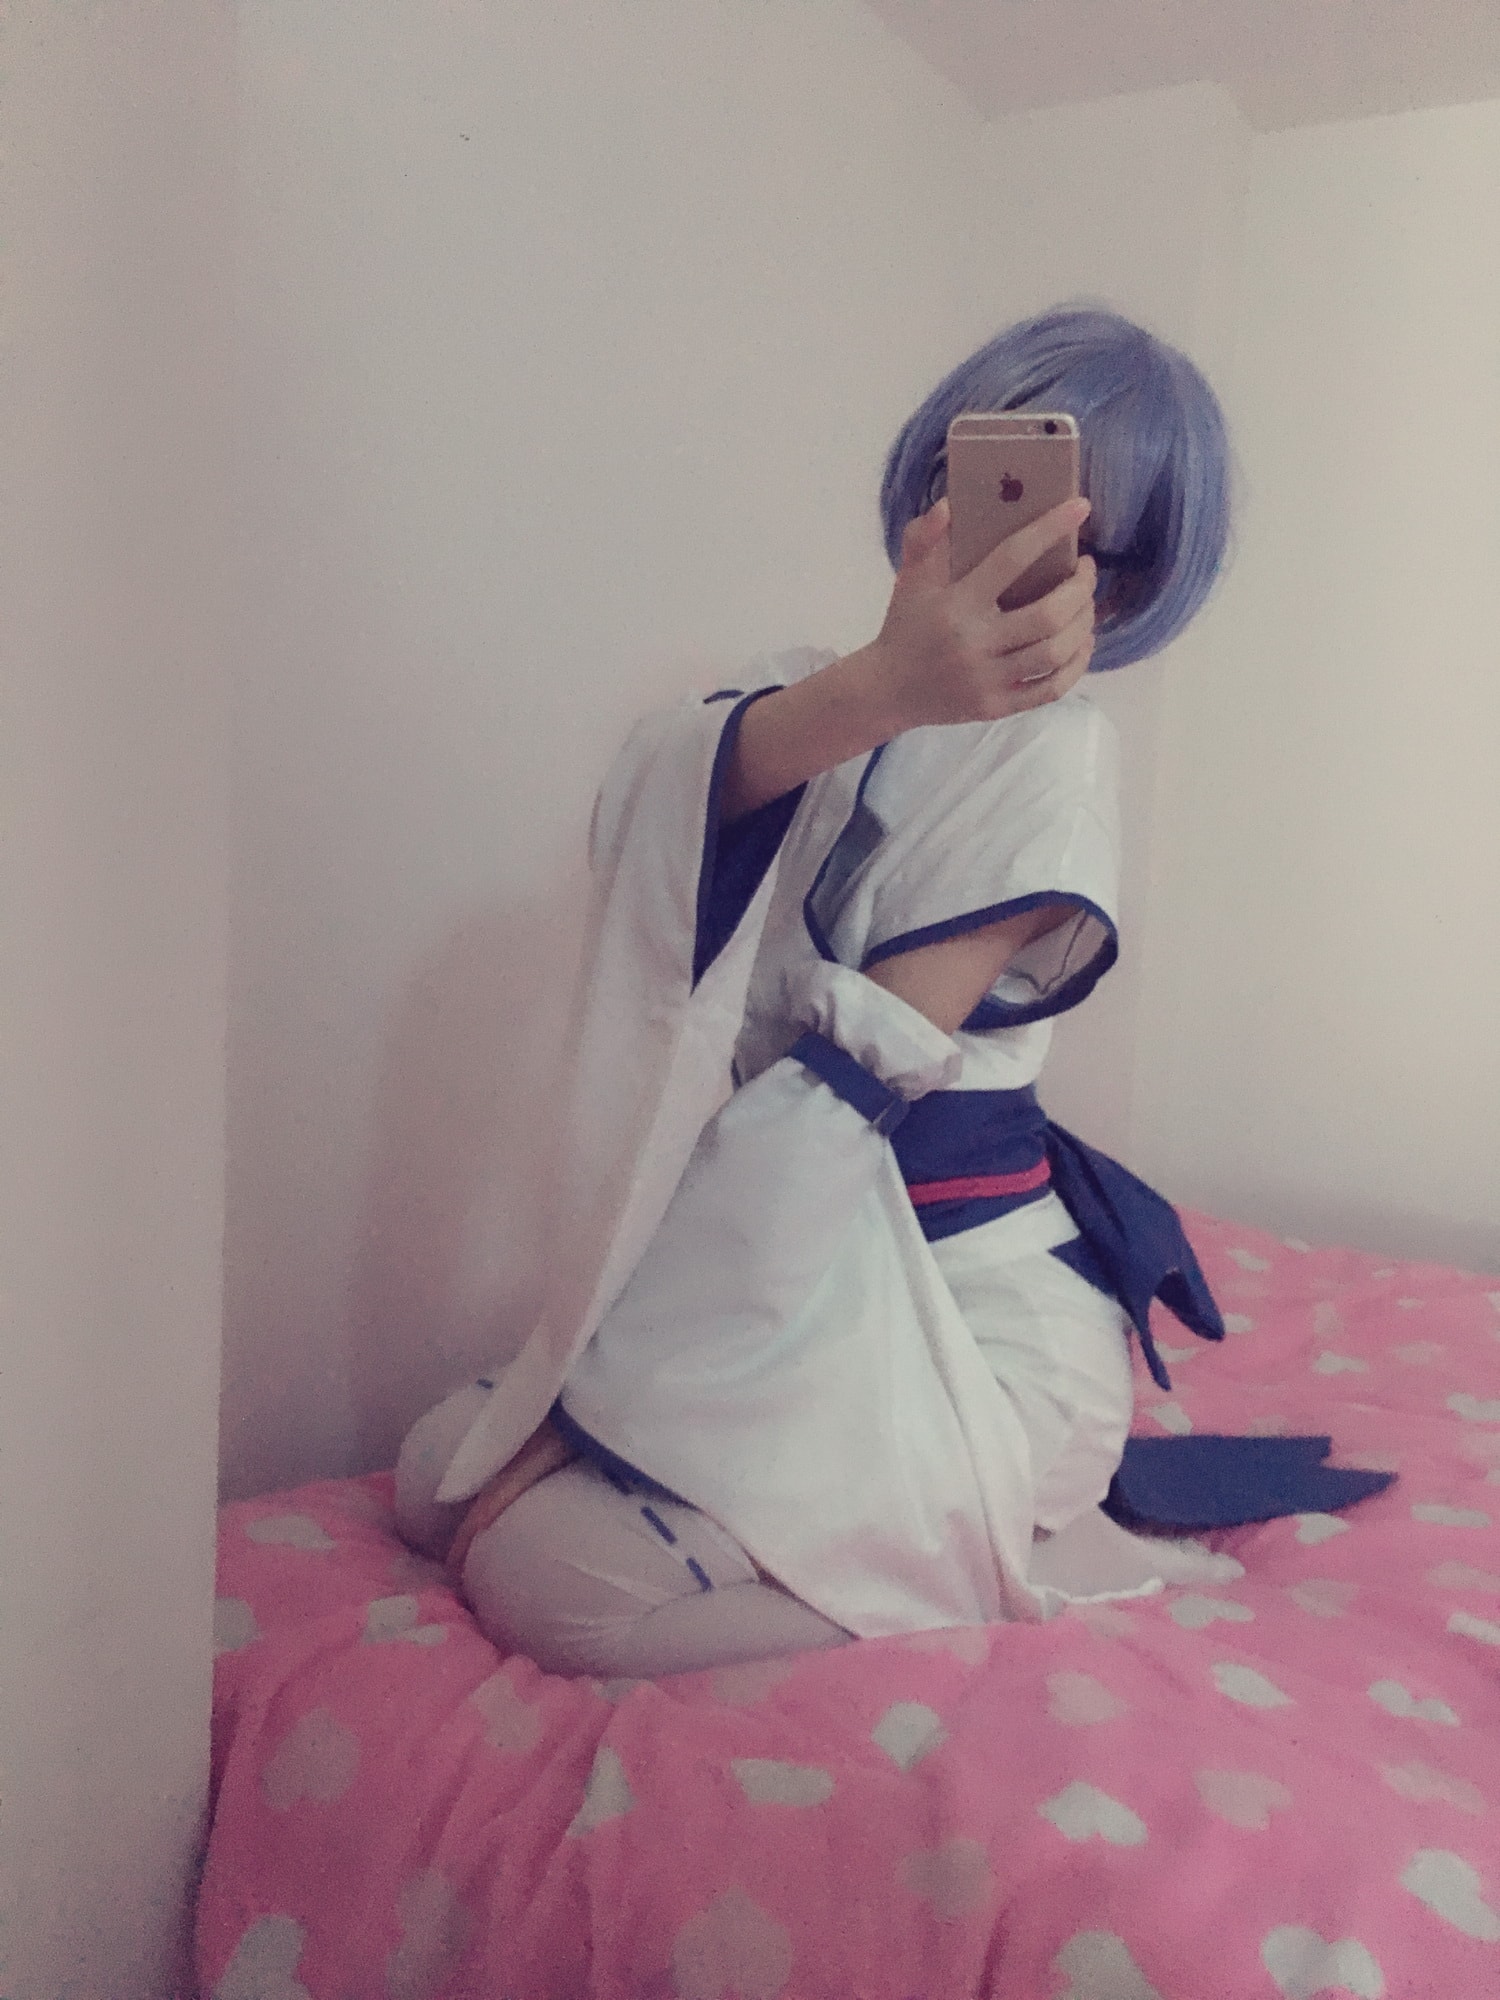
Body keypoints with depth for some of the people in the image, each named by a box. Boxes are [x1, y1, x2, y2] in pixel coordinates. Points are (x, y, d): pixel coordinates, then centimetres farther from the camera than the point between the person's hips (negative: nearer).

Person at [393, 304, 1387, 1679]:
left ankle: (1045, 1555, 1)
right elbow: (656, 804, -20)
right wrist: (873, 688, -43)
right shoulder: (805, 690, 7)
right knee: (437, 1478, 4)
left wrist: (590, 1403, -16)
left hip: (964, 1315, -7)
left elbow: (851, 1084, -17)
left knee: (542, 1571, -18)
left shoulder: (1052, 754, -12)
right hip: (806, 1284, 7)